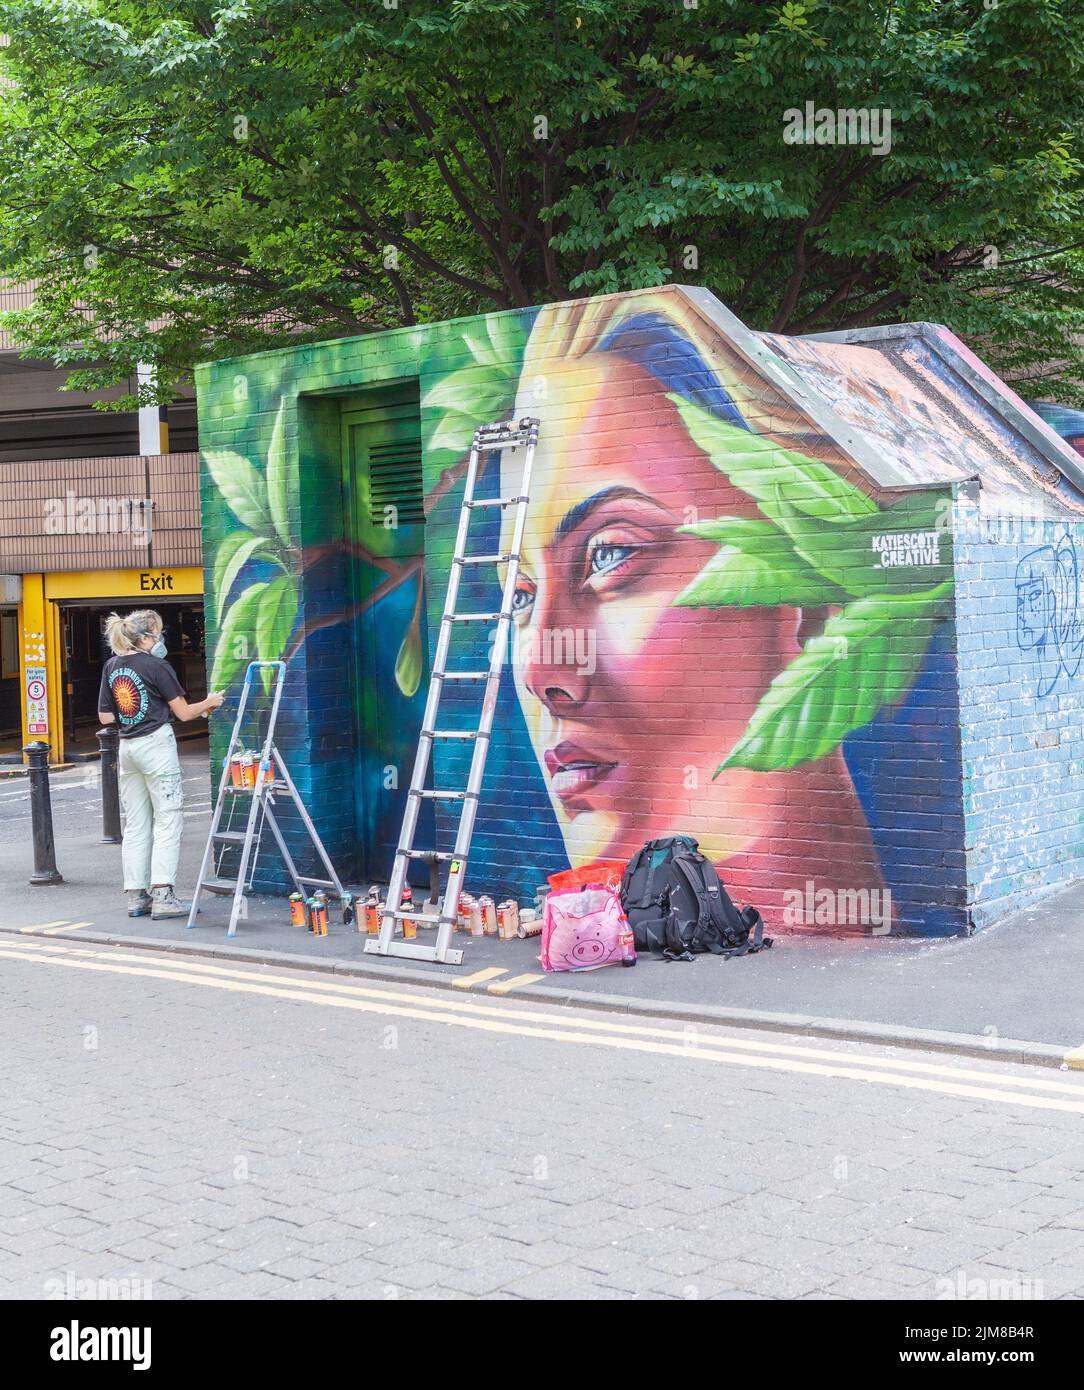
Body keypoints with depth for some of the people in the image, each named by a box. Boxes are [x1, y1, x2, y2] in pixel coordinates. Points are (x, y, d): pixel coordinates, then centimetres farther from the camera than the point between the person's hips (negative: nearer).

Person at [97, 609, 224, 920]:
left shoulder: (111, 666, 9)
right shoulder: (156, 666, -10)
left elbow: (106, 717, 12)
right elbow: (184, 712, -5)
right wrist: (208, 703, 12)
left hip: (127, 748, 7)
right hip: (156, 744, -7)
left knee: (135, 824, 10)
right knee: (168, 819, -4)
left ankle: (136, 896, 11)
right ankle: (162, 895, -10)